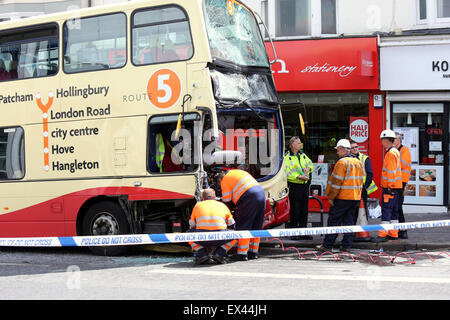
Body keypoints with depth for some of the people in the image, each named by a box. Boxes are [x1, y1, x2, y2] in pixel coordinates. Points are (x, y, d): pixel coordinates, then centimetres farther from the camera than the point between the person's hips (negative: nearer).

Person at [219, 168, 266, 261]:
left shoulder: (225, 180, 9)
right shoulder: (240, 172, 33)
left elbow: (226, 200, 6)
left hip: (250, 198, -8)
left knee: (243, 226, -1)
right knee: (256, 227, 14)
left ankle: (242, 253, -3)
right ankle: (253, 252, 19)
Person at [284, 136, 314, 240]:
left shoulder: (303, 155, 15)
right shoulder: (287, 157, -5)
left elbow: (311, 164, 20)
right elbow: (287, 172, -14)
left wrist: (308, 168, -4)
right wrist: (299, 177, -22)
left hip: (304, 185, 6)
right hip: (294, 186, -6)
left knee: (304, 210, 9)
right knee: (295, 210, -4)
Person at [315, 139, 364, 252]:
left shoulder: (342, 162, -14)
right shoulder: (358, 162, 12)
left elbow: (337, 181, -17)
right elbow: (360, 180, 17)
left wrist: (331, 197, -12)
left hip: (342, 197, -7)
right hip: (355, 197, 7)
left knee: (334, 221, -1)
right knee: (349, 221, 10)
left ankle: (327, 245, 1)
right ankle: (346, 245, 9)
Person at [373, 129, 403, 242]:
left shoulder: (391, 153, -14)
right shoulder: (395, 152, 18)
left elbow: (391, 171, -20)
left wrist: (390, 186, -20)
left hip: (390, 187, -10)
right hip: (395, 186, 10)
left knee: (386, 209, -11)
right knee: (394, 210, 12)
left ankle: (383, 234, -13)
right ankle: (393, 233, 16)